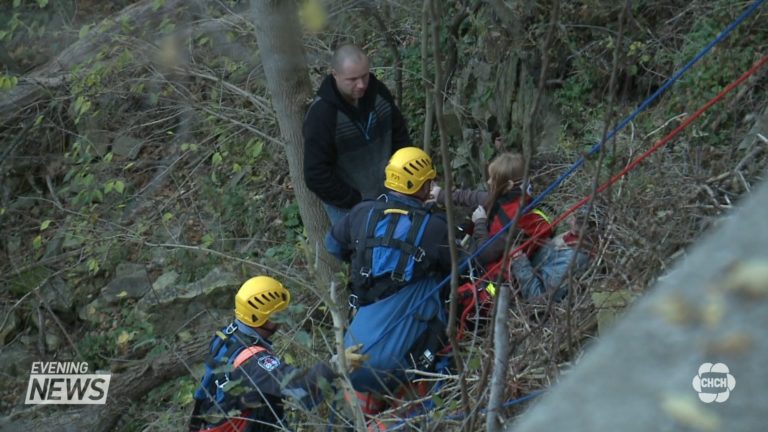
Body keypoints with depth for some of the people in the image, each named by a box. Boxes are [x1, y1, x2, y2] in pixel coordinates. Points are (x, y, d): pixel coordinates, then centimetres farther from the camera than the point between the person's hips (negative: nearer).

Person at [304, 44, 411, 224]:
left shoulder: (378, 92, -9)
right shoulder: (320, 116, -27)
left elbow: (399, 134, 8)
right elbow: (317, 176, -22)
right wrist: (357, 203, -18)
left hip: (387, 194, 5)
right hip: (346, 206, -5)